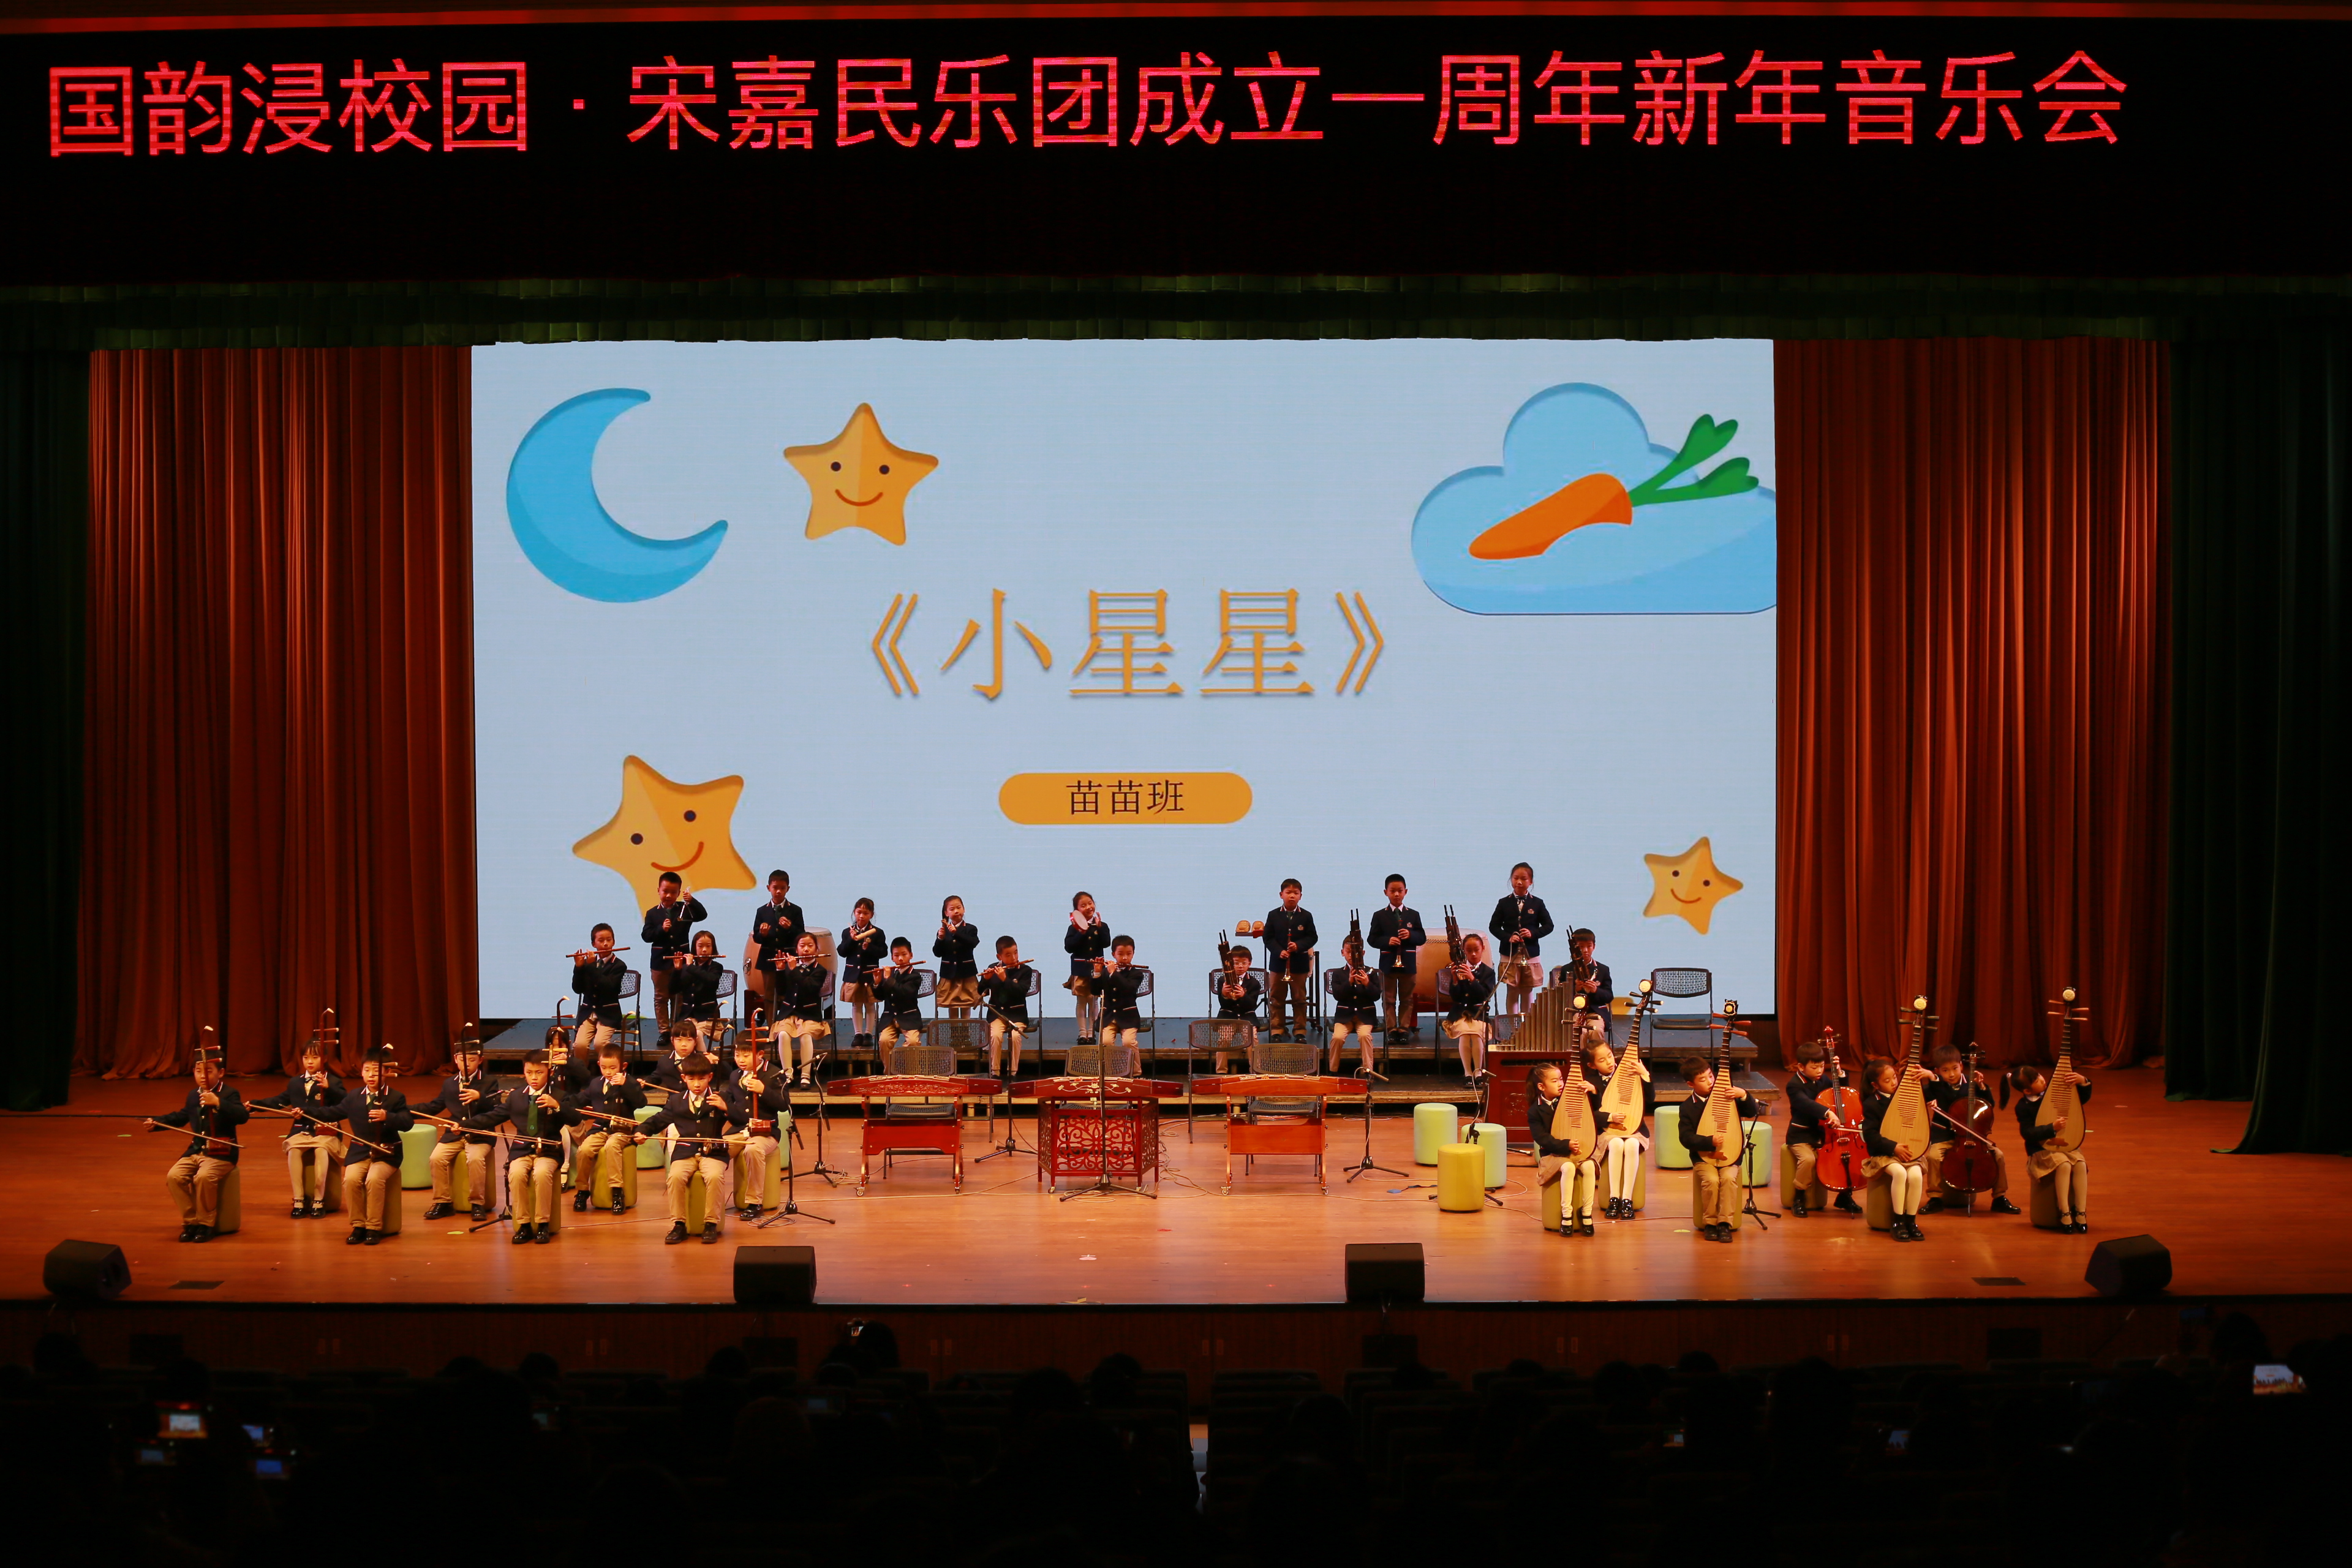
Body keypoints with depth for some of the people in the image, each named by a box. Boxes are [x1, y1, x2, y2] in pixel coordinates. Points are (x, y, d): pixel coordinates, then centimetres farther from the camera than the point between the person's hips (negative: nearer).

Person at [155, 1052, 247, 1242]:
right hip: (195, 1151, 7)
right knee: (174, 1177, -18)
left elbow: (242, 1116, -26)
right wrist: (156, 1121, 23)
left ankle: (206, 1224, -13)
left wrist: (218, 1103, -36)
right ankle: (191, 1221, -3)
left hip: (221, 1154, -7)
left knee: (204, 1177, -33)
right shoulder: (193, 1095, 14)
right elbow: (181, 1116, 34)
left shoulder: (229, 1094, -7)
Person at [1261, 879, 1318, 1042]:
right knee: (1277, 999, 5)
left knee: (1299, 999, 5)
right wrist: (1279, 951, -17)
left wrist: (1298, 946, -19)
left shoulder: (1306, 916, 0)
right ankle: (1277, 1030, 12)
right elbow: (1267, 937, -1)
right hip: (1278, 963, 0)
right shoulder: (1273, 915, 1)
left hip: (1300, 963, 0)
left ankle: (1300, 1031, 12)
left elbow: (1312, 938, -1)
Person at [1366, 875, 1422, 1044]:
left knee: (1407, 999, 5)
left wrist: (1411, 935, -16)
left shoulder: (1414, 915, 7)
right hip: (1388, 964, -1)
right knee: (1388, 1000, 2)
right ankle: (1392, 1030, 7)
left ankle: (1404, 1029, 11)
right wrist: (1387, 941, -18)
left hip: (1408, 964, 1)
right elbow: (1373, 939, -1)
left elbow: (1422, 938, 4)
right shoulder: (1379, 916, 3)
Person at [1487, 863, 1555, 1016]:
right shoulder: (1504, 903, 5)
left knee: (1527, 993, 5)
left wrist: (1533, 933, -12)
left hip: (1531, 956, 0)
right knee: (1512, 993, 0)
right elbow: (1493, 926, 4)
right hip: (1509, 955, 0)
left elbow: (1549, 926, 6)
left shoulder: (1537, 903, 5)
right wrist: (1508, 937, -12)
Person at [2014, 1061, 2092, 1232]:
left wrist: (2083, 1082, -9)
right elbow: (2028, 1133, -18)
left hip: (2066, 1144, 4)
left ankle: (2081, 1213, -22)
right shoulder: (2023, 1107, -8)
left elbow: (2083, 1099, 10)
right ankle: (2064, 1214, -26)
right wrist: (2053, 1128, -29)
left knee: (2081, 1164, -27)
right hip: (2042, 1149, -4)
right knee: (2064, 1165, -34)